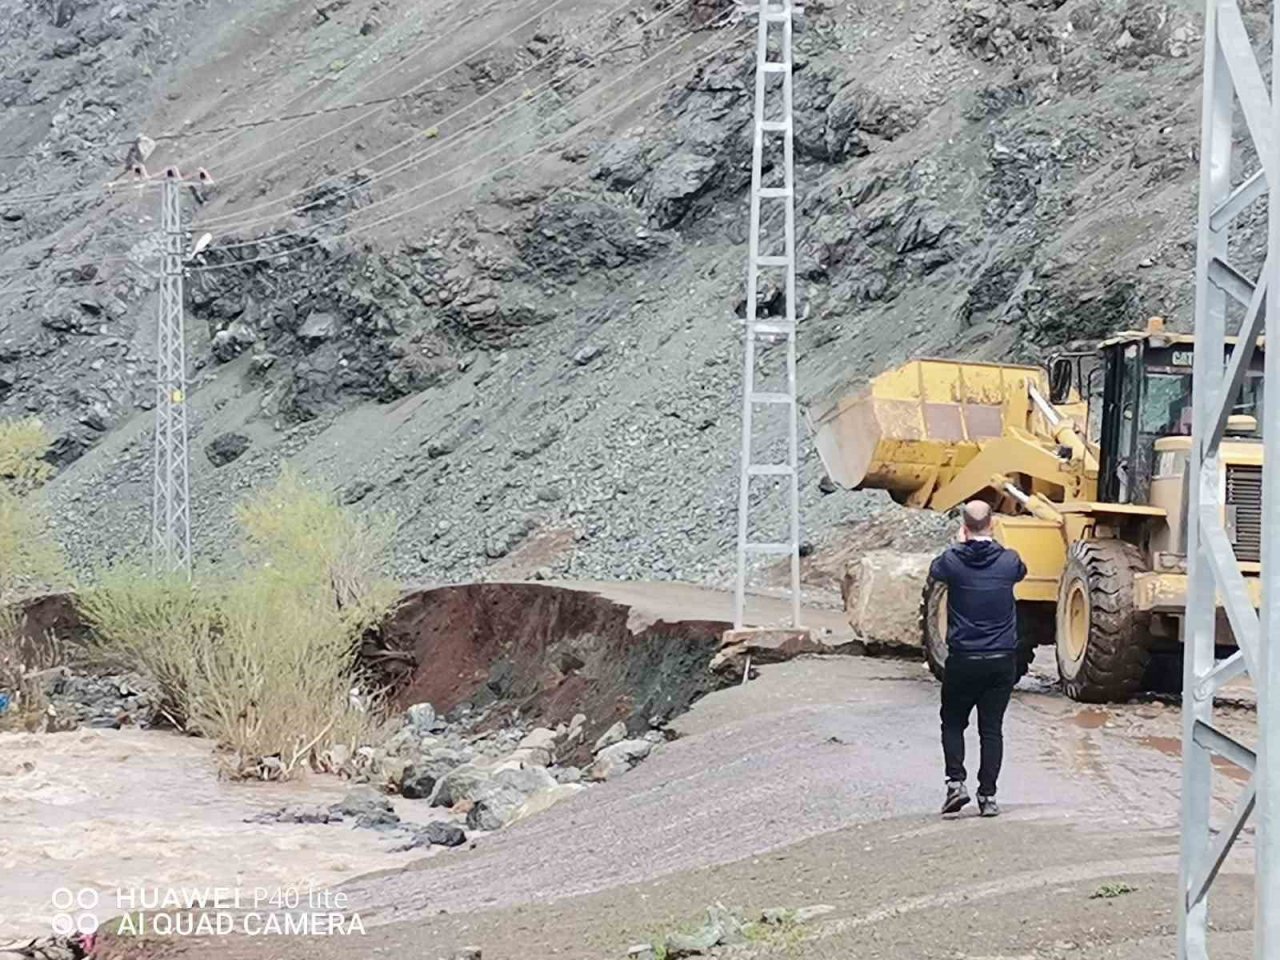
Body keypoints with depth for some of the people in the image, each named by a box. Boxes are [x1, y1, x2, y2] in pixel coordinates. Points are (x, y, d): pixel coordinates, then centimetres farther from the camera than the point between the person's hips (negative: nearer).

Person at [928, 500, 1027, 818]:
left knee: (953, 723, 15)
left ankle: (956, 782, -1)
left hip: (963, 659, -1)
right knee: (992, 729, 8)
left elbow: (934, 571, 13)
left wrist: (959, 545, 25)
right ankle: (988, 795, 5)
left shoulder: (953, 561, -11)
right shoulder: (1008, 561, -7)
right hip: (1002, 660, 1)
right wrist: (993, 545, 29)